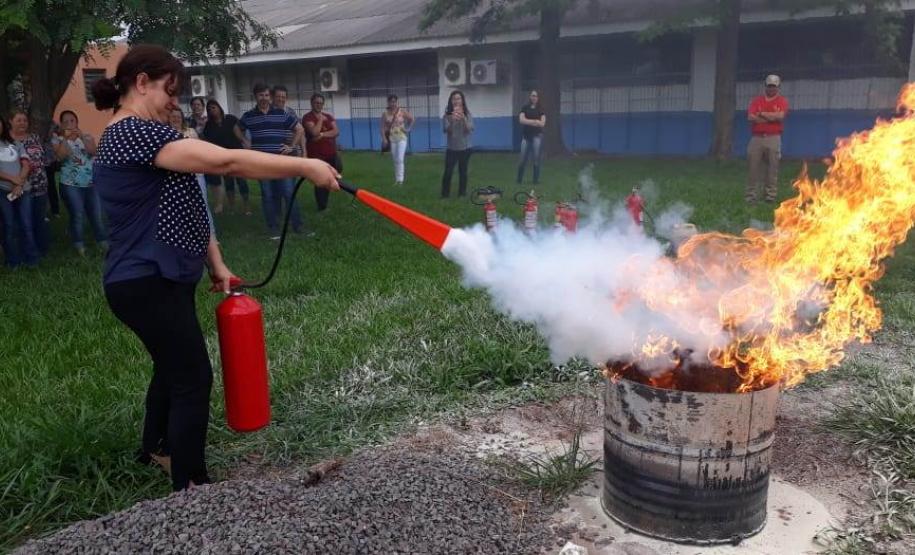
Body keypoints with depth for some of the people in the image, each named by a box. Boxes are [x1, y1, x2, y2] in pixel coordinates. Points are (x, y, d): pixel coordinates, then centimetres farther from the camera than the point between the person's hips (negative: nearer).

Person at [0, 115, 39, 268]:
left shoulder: (15, 144, 14)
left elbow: (26, 165, 6)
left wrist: (19, 184, -9)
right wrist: (13, 179, -13)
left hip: (23, 189, 2)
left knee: (26, 225, 0)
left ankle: (31, 259, 6)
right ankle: (13, 261, 5)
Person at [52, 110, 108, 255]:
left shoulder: (87, 137, 8)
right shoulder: (58, 140, 3)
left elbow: (93, 151, -10)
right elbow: (60, 157, -15)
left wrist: (82, 136, -19)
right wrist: (65, 139, -20)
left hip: (91, 182, 2)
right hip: (71, 184, -2)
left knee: (96, 214, 6)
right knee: (77, 215, -7)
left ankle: (103, 241, 19)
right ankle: (79, 245, 6)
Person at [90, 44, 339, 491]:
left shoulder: (134, 135, 16)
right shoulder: (134, 132, -19)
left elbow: (178, 207, 15)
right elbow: (224, 161, -29)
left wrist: (215, 264, 14)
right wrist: (304, 167, -25)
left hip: (161, 278, 11)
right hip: (147, 283, -11)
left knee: (172, 366, 24)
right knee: (194, 379, -5)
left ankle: (156, 447, 44)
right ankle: (191, 487, 7)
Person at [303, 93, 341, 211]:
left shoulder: (328, 116, 12)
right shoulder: (308, 117, -5)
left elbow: (336, 131, -3)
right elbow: (314, 132, -22)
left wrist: (322, 135, -17)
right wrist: (320, 119, -9)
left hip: (331, 153, 6)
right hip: (316, 155, -6)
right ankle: (322, 207, 7)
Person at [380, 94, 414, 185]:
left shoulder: (402, 111, -3)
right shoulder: (385, 113, -1)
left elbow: (412, 119, 6)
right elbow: (382, 127, -2)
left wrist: (408, 129, 0)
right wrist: (384, 139, -11)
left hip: (401, 138, -2)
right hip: (391, 139, 2)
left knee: (400, 159, -12)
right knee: (395, 160, 9)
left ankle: (400, 179, -11)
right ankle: (396, 179, 17)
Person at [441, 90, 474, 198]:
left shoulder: (467, 113, -2)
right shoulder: (447, 114, -4)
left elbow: (470, 130, -11)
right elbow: (445, 130, -13)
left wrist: (463, 119, -28)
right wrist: (452, 120, -32)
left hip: (465, 148, 1)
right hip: (452, 148, -1)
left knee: (463, 171, 7)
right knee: (448, 172, -8)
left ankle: (462, 192, 18)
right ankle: (445, 193, 0)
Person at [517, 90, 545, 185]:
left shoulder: (541, 110, 4)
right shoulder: (525, 108, 6)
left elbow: (542, 123, -7)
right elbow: (521, 120, -8)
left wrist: (528, 121, -11)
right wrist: (535, 121, -12)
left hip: (537, 136, -1)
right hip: (526, 136, 1)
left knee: (536, 158, -1)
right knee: (523, 159, 2)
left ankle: (536, 179, 6)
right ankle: (519, 179, 13)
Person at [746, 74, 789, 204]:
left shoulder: (782, 101, 7)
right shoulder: (756, 100, 12)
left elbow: (780, 116, -11)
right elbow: (751, 117, -4)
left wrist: (762, 114, -3)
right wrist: (772, 118, -6)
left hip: (773, 139, -1)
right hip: (756, 138, 1)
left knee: (772, 169, -1)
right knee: (753, 168, -1)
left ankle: (771, 195, 4)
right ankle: (751, 196, 3)